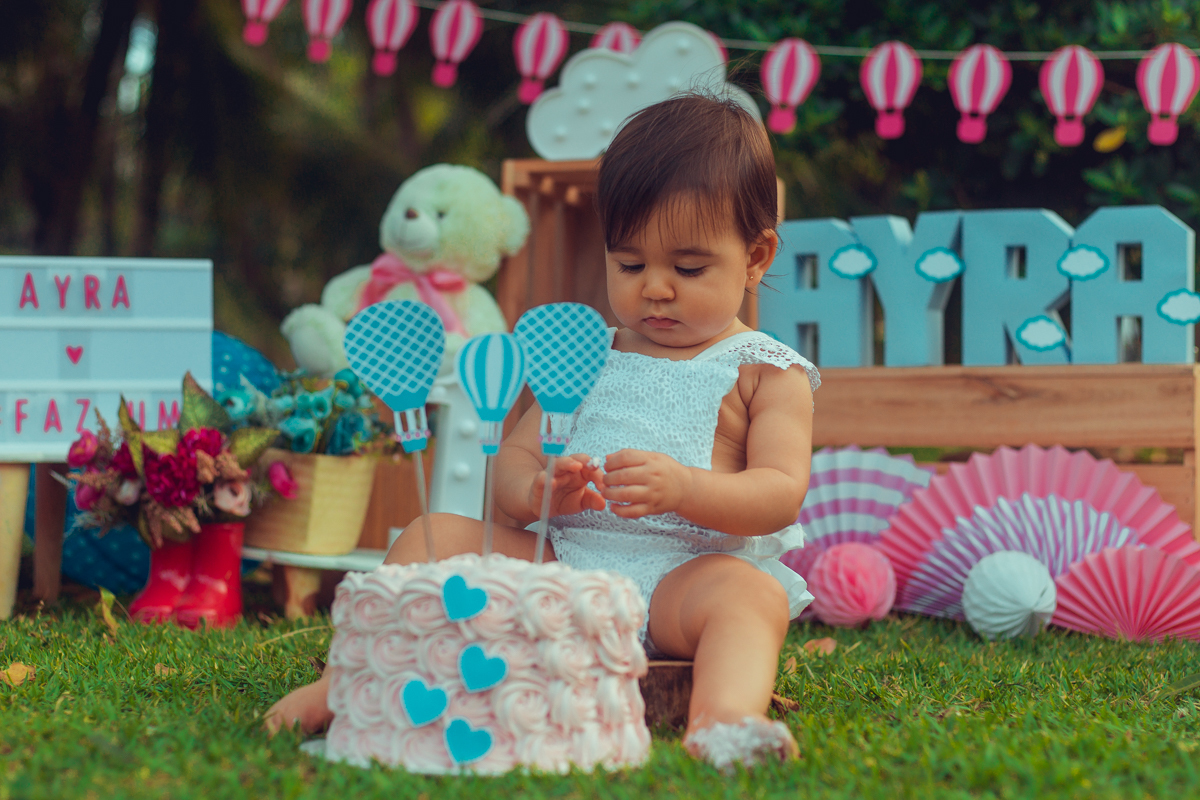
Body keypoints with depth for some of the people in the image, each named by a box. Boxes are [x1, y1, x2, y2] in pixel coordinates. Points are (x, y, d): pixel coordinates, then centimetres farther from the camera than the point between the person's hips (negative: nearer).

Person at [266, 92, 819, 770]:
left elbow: (781, 495, -8)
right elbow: (513, 459, 15)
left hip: (684, 570, -4)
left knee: (749, 590, -36)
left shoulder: (767, 373, 6)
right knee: (439, 534, -12)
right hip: (561, 559, 4)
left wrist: (683, 488, -28)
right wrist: (536, 491, -13)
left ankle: (722, 717, -64)